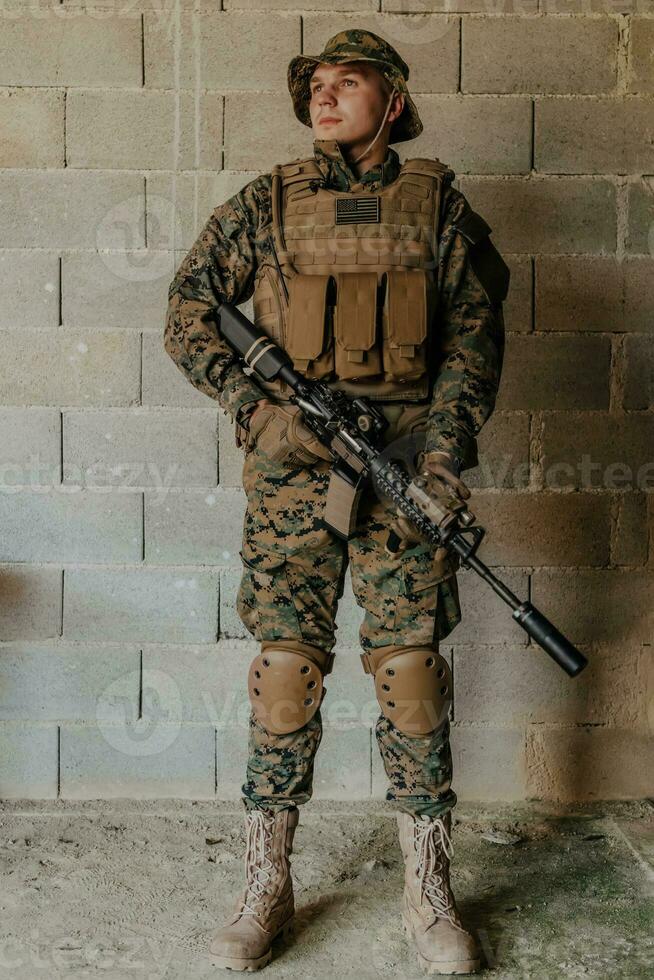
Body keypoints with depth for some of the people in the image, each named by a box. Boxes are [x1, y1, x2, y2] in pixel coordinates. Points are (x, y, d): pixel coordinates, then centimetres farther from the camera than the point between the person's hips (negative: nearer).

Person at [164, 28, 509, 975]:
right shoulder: (266, 204, 8)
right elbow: (188, 310, 9)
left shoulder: (436, 202, 8)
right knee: (286, 663, 0)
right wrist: (254, 405, -6)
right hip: (291, 462, 0)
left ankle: (428, 891, 15)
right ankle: (267, 889, 13)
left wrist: (450, 442, -7)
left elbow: (475, 325, 6)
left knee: (411, 667, 1)